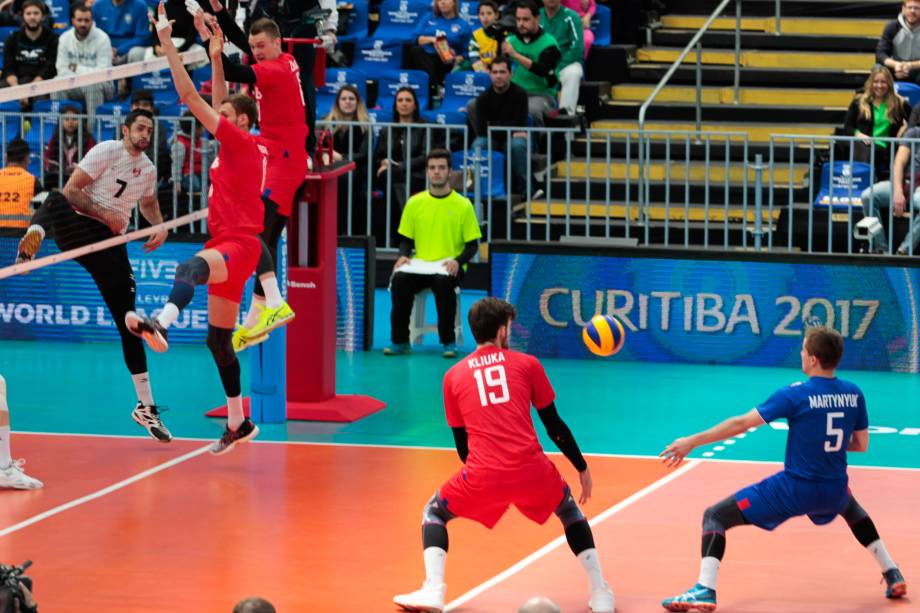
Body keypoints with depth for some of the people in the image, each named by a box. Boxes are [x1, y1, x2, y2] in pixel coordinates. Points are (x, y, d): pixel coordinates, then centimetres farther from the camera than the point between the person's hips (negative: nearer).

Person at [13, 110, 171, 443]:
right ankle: (34, 235, -66)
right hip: (77, 226, -4)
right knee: (54, 201, -38)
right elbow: (71, 190, -10)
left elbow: (148, 203, 34)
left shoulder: (148, 169, 14)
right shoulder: (106, 151, -5)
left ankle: (146, 407, 6)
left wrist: (161, 226, 15)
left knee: (128, 321, 1)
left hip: (110, 241, 4)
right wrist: (103, 214, -18)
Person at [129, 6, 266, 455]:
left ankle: (161, 324, -74)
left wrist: (168, 43, -9)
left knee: (192, 267, -43)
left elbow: (190, 97, -10)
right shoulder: (238, 145, 16)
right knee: (218, 340, 15)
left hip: (238, 244, -11)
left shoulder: (241, 142, -6)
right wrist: (216, 59, 29)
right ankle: (239, 423, 24)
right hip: (227, 248, 11)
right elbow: (221, 105, 34)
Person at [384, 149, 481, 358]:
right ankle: (400, 341, -18)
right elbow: (406, 239, 14)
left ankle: (448, 341, -21)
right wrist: (403, 256, -8)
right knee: (399, 280, -30)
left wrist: (458, 261, -16)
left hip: (449, 268, -2)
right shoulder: (414, 203, 7)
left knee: (443, 282, -38)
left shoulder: (463, 205, 0)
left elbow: (472, 245, 2)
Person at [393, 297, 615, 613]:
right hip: (532, 471, 0)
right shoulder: (527, 364, 11)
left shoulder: (453, 375, 15)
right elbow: (555, 426, 13)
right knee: (570, 510, 29)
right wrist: (582, 468, 25)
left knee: (434, 511, 25)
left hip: (482, 478, 0)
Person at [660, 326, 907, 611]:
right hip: (834, 492, 5)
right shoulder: (854, 394, -2)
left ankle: (705, 590, -17)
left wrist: (692, 441, -10)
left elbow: (741, 423, -15)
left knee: (715, 516, 1)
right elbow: (861, 444, 9)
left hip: (793, 491, -5)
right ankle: (892, 574, 38)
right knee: (851, 509, 43)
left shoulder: (795, 395, -15)